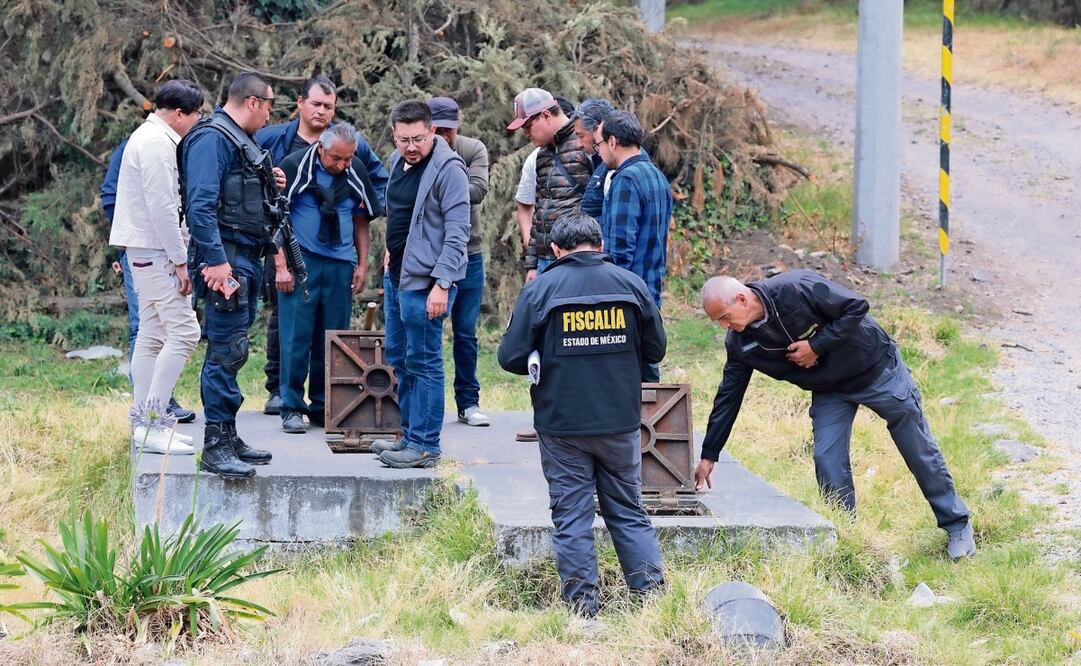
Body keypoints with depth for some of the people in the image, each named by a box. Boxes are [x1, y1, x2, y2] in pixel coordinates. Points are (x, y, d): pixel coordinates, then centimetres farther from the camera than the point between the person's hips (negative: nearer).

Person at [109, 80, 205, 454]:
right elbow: (162, 208, -20)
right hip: (154, 250, -11)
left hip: (144, 251, 11)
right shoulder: (158, 144, -16)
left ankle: (144, 422, 14)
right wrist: (180, 261, -17)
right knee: (184, 331, -12)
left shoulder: (148, 137, 18)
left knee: (152, 335, 12)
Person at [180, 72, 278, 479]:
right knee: (226, 351, -11)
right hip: (225, 258, -10)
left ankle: (227, 437, 20)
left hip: (246, 258, 10)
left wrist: (271, 188, 11)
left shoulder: (241, 141, 19)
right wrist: (216, 261, -25)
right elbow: (201, 205, -21)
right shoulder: (212, 139, -12)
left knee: (230, 351, 14)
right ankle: (215, 446, -10)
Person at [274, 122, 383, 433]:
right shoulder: (295, 166, -7)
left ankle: (323, 407, 14)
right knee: (296, 336, -5)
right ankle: (292, 408, 1)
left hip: (341, 266, 4)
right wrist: (281, 265, -9)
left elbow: (361, 220, 16)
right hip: (301, 262, -4)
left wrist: (362, 265, 11)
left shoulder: (356, 172, 5)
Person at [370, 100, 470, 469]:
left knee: (423, 362, -5)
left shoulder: (448, 169, -15)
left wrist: (441, 284, -22)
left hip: (425, 281, -9)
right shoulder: (398, 161, 11)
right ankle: (409, 436, 25)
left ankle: (424, 445, 0)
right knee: (399, 359, 15)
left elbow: (457, 231, -18)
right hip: (396, 274, 9)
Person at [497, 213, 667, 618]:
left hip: (562, 423, -2)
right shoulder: (630, 284, 0)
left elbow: (511, 357, -8)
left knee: (570, 514, 6)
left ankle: (581, 602, 6)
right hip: (621, 421, 2)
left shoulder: (540, 289, -7)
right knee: (628, 510, 14)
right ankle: (652, 592, 11)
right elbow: (655, 350, 7)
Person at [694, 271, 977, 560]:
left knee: (920, 451, 4)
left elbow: (857, 306, -27)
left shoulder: (795, 289, -32)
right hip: (829, 391, 5)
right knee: (827, 461, -9)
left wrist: (816, 346, -30)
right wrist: (708, 456, -4)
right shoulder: (740, 343, -13)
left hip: (875, 369, -5)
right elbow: (728, 396, -5)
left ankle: (957, 525, 17)